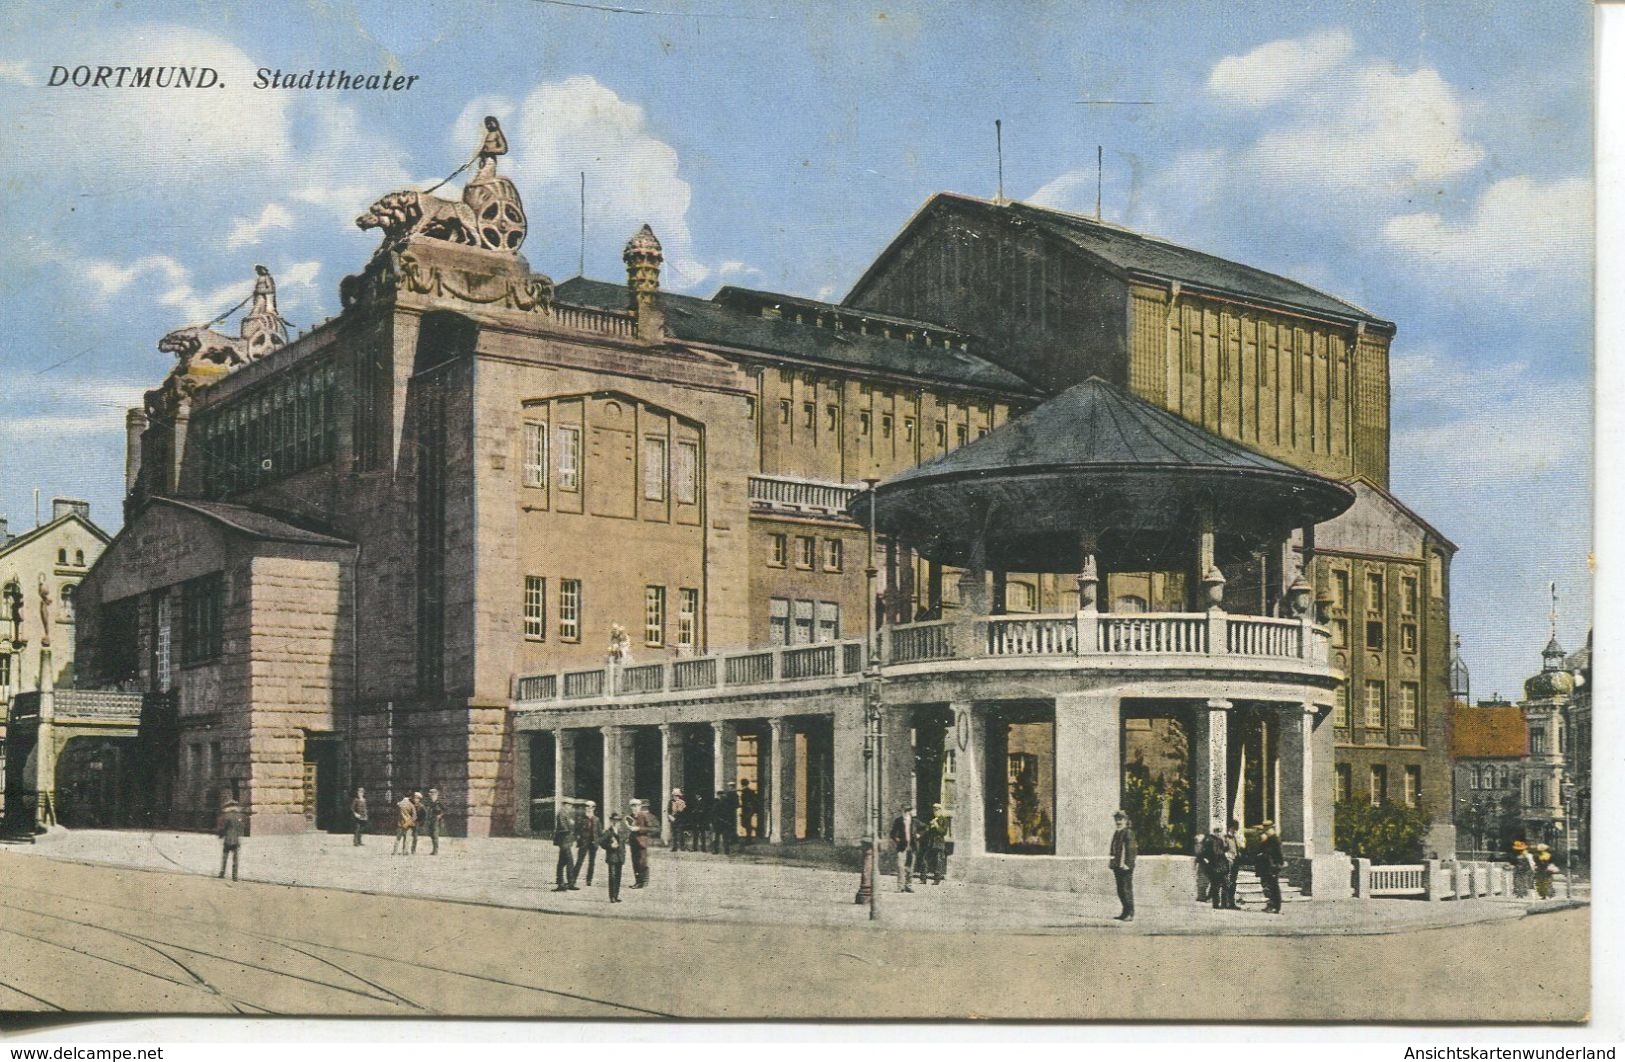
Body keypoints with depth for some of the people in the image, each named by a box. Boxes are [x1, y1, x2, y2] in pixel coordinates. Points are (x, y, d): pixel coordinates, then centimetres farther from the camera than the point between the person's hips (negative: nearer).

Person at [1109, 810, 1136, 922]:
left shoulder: (1128, 833, -10)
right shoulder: (1116, 833, 16)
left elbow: (1130, 850, -16)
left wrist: (1126, 864, -19)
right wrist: (1113, 864, 16)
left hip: (1125, 867, -9)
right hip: (1118, 866, 9)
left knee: (1127, 890, -7)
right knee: (1120, 890, 12)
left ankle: (1130, 914, -3)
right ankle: (1125, 912, 20)